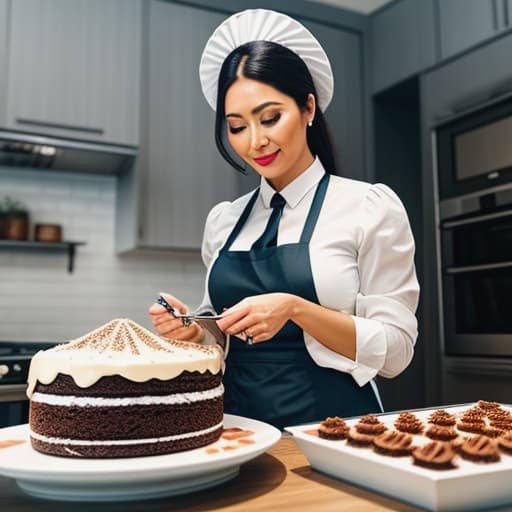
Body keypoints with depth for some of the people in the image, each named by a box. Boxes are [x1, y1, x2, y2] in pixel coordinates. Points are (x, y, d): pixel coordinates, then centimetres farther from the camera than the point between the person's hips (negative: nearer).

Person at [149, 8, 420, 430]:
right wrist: (194, 332, -5)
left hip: (331, 423, -3)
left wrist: (294, 309, -18)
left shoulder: (371, 206, -4)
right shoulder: (223, 221, 8)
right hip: (239, 424, 3)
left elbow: (394, 350, -6)